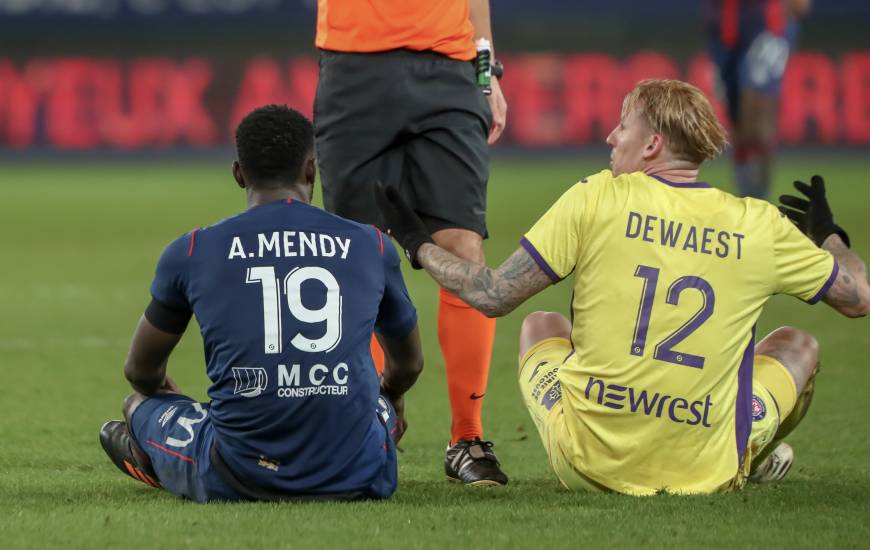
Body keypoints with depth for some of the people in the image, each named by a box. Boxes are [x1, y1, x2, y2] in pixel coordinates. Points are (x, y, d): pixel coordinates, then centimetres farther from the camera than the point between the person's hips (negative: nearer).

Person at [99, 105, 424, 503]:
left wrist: (153, 392, 47)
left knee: (142, 405, 30)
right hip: (357, 480, 1)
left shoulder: (192, 252, 2)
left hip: (237, 483, -1)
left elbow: (141, 371, 20)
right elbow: (408, 364, 28)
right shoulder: (371, 246, 6)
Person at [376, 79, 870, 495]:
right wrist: (830, 236, 30)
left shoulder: (596, 201, -8)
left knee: (541, 326, 31)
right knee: (797, 345, 28)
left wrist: (419, 245, 13)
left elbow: (493, 297, -4)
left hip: (591, 467, 0)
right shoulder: (760, 226, -4)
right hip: (708, 472, 1)